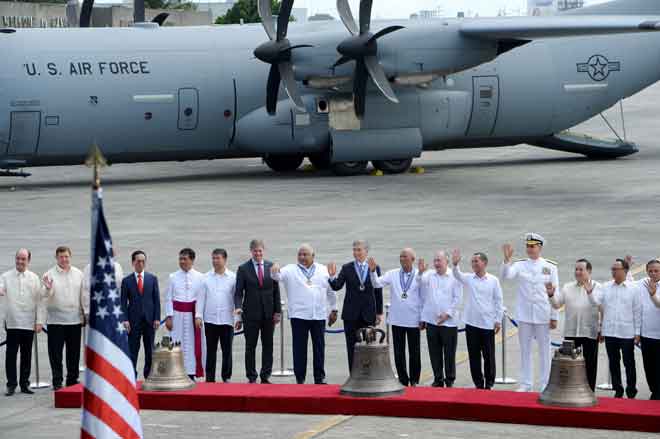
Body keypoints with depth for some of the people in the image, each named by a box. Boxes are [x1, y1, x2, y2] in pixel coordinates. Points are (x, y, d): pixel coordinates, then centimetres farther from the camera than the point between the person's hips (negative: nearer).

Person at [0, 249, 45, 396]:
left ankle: (24, 384, 14)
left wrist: (40, 321, 1)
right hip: (12, 323, -1)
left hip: (29, 323, 1)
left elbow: (40, 301, 8)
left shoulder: (34, 278, 9)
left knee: (26, 355, 6)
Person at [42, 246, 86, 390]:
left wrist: (87, 313, 9)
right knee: (55, 352, -2)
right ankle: (57, 382, 4)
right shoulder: (49, 274, -2)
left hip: (75, 319, 3)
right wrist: (48, 289, -30)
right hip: (55, 320, -3)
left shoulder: (78, 274, 8)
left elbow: (83, 294, 12)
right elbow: (45, 296, -9)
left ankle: (72, 380, 19)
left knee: (74, 352, 9)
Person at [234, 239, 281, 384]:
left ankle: (265, 376, 11)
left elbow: (276, 290, 7)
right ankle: (252, 378, 7)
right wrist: (239, 307, -21)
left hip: (268, 313, 2)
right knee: (250, 346, 2)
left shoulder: (271, 267, 5)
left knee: (268, 345, 5)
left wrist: (278, 311, 2)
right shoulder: (243, 269, -1)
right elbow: (238, 292, -3)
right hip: (251, 314, -2)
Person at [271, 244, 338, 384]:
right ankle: (300, 378, 7)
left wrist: (333, 310, 15)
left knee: (319, 347, 5)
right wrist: (275, 272, -38)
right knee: (299, 348, 0)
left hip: (319, 315, 2)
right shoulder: (290, 270, 3)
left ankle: (320, 378, 13)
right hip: (299, 315, -2)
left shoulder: (323, 270, 10)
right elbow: (279, 276, -15)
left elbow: (331, 292, 16)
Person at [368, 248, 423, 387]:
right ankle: (403, 380, 16)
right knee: (399, 353, 6)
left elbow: (424, 298, -1)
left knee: (414, 353, 6)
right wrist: (373, 271, -22)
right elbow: (377, 284, -5)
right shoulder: (392, 274, 2)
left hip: (413, 320, -2)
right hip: (397, 320, 2)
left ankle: (414, 381, 17)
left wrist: (423, 318, -2)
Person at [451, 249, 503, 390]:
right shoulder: (468, 279, 3)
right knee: (474, 356, 5)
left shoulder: (493, 280, 0)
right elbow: (457, 275, -16)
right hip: (471, 323, 2)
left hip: (488, 324, -2)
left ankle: (489, 384, 12)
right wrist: (455, 264, -37)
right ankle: (478, 384, 13)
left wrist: (498, 320, -1)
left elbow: (498, 301, 3)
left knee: (489, 356, 3)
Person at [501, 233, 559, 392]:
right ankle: (526, 384, 16)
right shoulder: (520, 265, 3)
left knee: (544, 351, 4)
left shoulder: (550, 266, -1)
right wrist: (507, 259, -28)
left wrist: (554, 317, -2)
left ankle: (545, 385, 11)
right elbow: (506, 275, -12)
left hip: (543, 316, -2)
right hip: (524, 315, 2)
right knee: (525, 350, 8)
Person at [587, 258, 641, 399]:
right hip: (610, 332, 3)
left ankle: (631, 391, 12)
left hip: (627, 333, -3)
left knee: (629, 363, 3)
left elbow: (637, 311, 0)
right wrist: (590, 293, -23)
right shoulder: (605, 287, 7)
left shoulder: (633, 288, -1)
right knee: (613, 362, 9)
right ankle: (618, 390, 20)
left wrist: (637, 332, -2)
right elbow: (596, 301, -3)